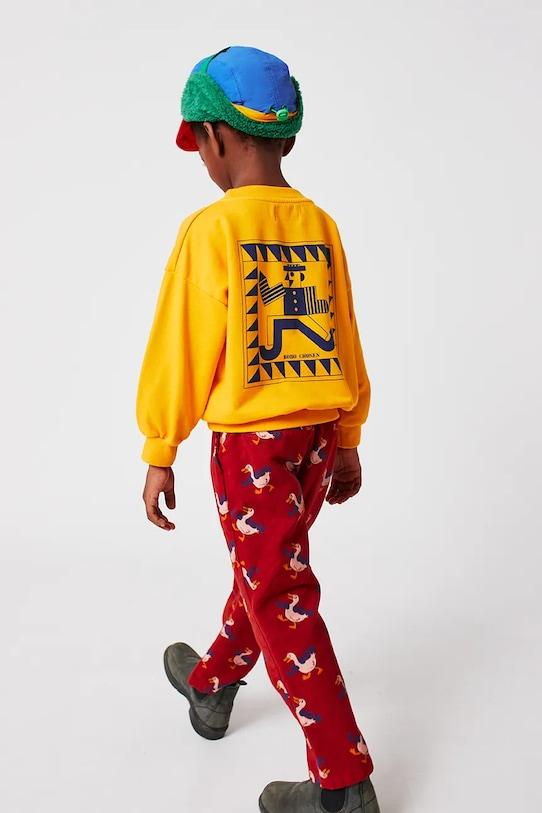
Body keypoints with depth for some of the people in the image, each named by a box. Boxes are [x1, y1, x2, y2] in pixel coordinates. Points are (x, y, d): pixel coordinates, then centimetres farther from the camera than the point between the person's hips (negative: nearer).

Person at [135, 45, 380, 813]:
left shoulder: (211, 228, -13)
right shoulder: (320, 226, 3)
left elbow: (180, 351, -11)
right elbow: (347, 342, 7)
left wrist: (159, 454, -1)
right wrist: (348, 442, 16)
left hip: (250, 439, -6)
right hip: (319, 434, 7)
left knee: (282, 599, 3)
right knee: (263, 566, 23)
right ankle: (212, 684, 48)